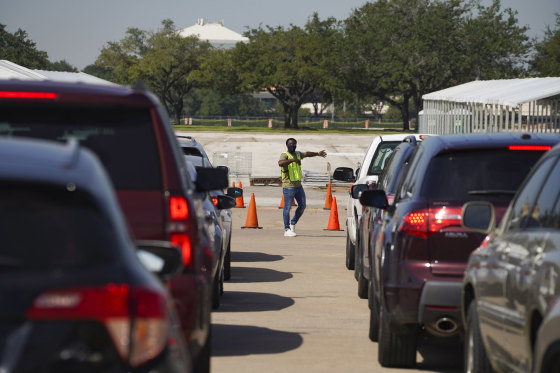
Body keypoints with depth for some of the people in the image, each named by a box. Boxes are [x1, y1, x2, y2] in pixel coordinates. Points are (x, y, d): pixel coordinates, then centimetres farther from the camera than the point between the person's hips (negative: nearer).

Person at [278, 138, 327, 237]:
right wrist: (293, 160, -37)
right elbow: (280, 163, -30)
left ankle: (293, 224, 29)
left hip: (298, 185, 8)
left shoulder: (298, 154, 14)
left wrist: (318, 153, 25)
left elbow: (307, 154, 33)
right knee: (287, 208, -3)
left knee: (302, 206, 12)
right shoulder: (285, 155, -9)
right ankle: (287, 230, 2)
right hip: (288, 187, -8)